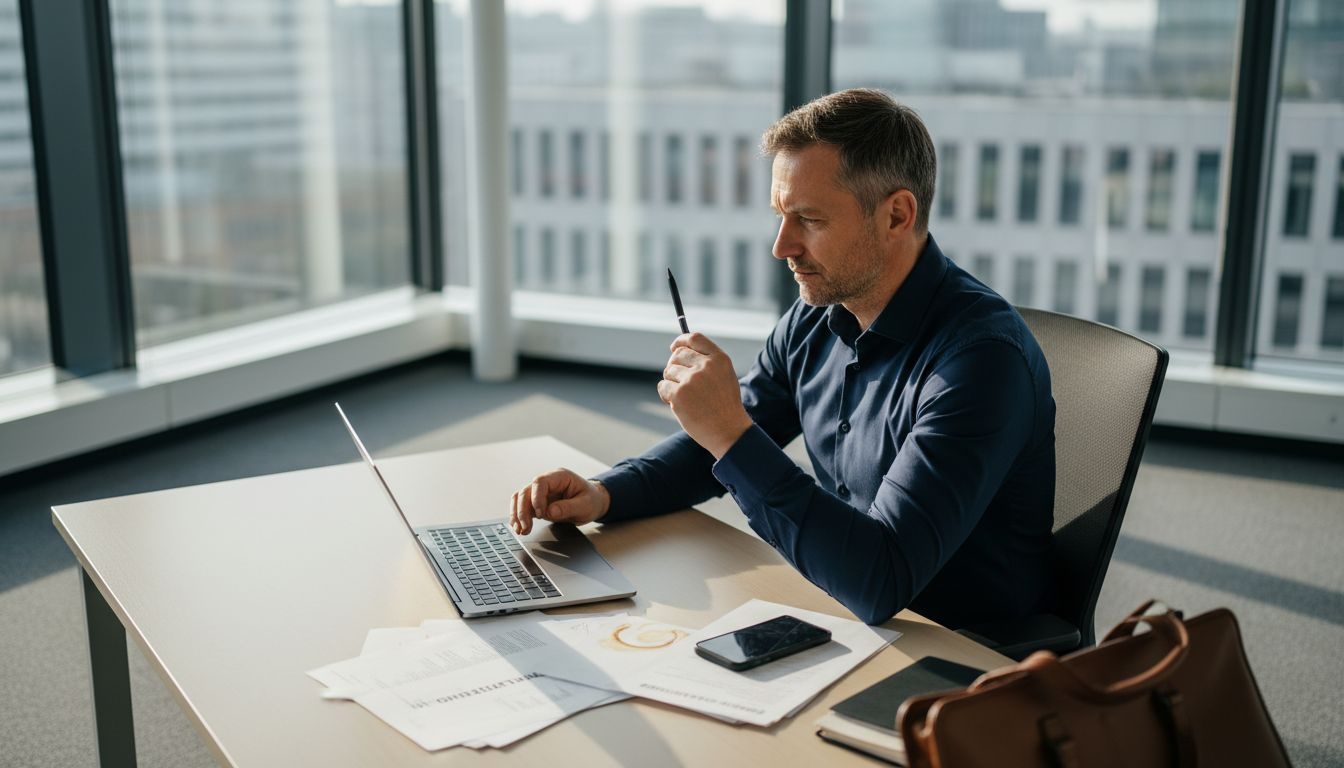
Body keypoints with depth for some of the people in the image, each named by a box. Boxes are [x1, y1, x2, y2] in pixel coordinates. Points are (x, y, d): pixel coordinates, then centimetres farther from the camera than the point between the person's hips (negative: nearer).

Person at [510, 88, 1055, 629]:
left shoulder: (981, 357, -25)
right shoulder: (816, 319, 0)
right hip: (845, 616, 6)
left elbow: (881, 582, -33)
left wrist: (732, 435, -32)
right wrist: (602, 494, -6)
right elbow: (709, 449, 13)